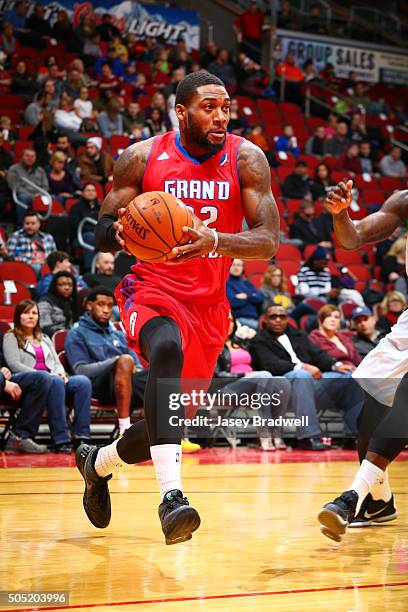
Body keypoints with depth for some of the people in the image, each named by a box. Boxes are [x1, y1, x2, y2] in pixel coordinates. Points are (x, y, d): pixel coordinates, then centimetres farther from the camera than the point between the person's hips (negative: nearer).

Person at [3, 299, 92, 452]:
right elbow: (14, 365, -3)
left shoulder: (44, 338, 32)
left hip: (53, 381, 6)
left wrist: (61, 372, -3)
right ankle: (60, 439, -44)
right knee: (56, 382, -39)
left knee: (83, 382, -24)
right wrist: (44, 375, -14)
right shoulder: (11, 337, 12)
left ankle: (81, 436, -34)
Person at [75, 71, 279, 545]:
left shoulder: (246, 159, -6)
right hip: (152, 288, -3)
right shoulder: (141, 158, -7)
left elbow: (269, 240, -14)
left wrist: (214, 241, -34)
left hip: (209, 303, 3)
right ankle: (171, 496, -43)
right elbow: (101, 235, -1)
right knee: (167, 348, -38)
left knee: (174, 419, 10)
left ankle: (97, 462, 42)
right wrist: (122, 229, -27)